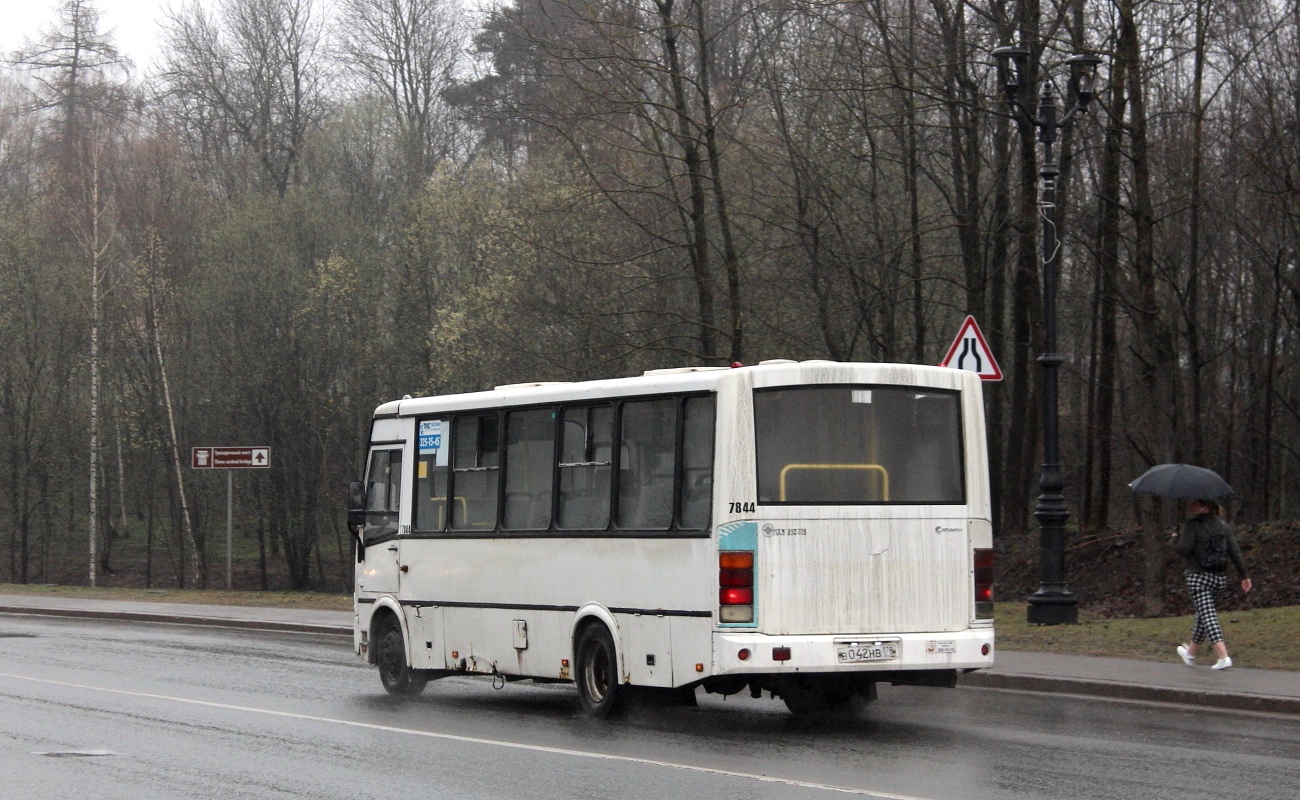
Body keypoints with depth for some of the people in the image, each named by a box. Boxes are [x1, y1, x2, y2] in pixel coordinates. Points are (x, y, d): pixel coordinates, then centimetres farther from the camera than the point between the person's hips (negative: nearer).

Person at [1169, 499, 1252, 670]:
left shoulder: (1192, 524, -9)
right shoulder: (1223, 526, 10)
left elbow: (1184, 549, -15)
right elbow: (1235, 552, 7)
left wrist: (1176, 539, 6)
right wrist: (1244, 575, 9)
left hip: (1199, 577, -7)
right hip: (1220, 578, 7)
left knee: (1208, 616, -10)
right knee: (1203, 614, 20)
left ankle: (1224, 657, -24)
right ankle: (1191, 653, 37)